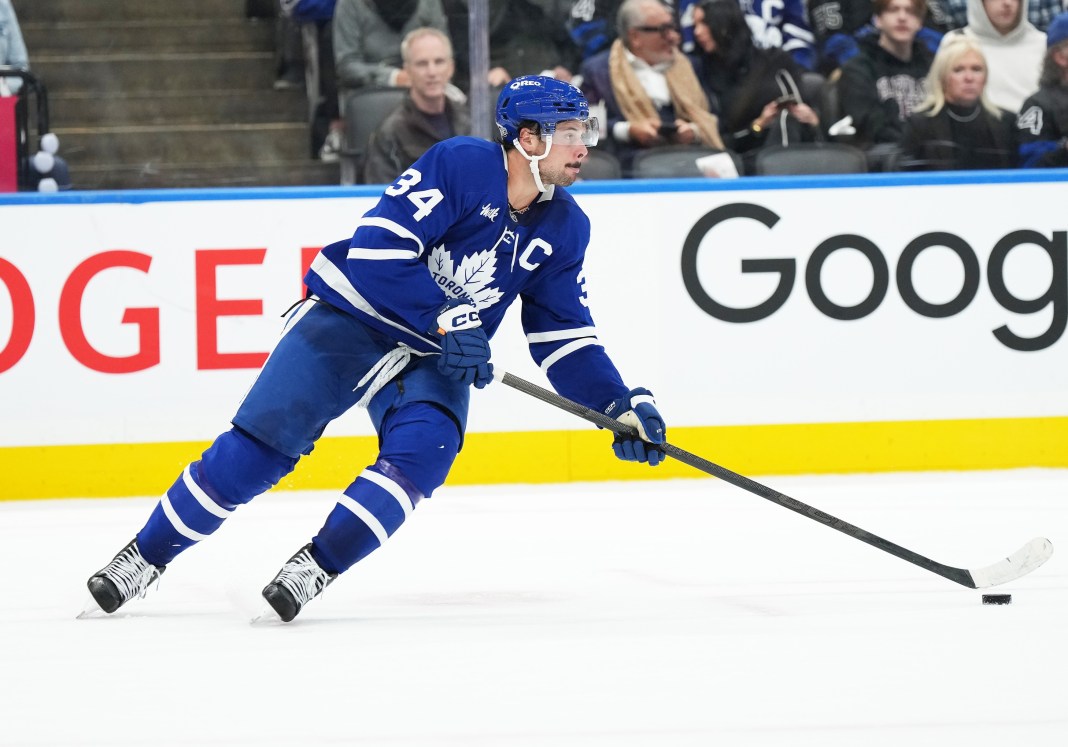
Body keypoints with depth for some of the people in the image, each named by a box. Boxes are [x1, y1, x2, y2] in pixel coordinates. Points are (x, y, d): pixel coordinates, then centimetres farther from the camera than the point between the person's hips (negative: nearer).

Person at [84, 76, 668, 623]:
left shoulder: (564, 228, 2)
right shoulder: (461, 165, -18)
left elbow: (565, 336, 7)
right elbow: (378, 246, -24)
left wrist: (620, 403, -5)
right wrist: (445, 319, -26)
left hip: (434, 359, 5)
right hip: (350, 316, -5)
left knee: (423, 451, -25)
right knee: (261, 444, -12)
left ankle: (317, 566, -15)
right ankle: (146, 555, 0)